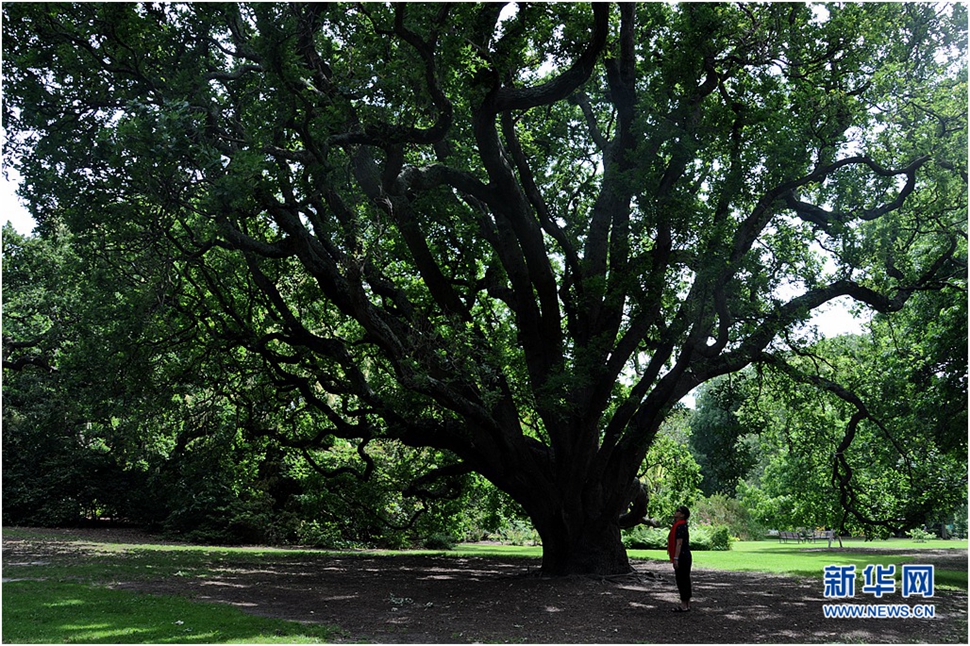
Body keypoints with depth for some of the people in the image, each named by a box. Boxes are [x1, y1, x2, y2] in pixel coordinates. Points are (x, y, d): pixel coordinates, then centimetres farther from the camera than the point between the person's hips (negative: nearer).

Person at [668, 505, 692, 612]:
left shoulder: (680, 526, -17)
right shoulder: (682, 525, 16)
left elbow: (679, 543, -21)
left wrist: (676, 559, -22)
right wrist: (675, 558, 23)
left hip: (681, 558, -10)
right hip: (685, 557, 10)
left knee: (682, 580, -5)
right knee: (685, 580, 13)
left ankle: (684, 605, -2)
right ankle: (687, 604, 19)